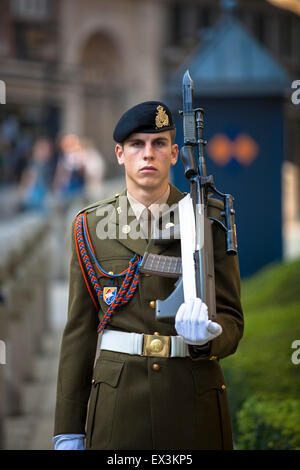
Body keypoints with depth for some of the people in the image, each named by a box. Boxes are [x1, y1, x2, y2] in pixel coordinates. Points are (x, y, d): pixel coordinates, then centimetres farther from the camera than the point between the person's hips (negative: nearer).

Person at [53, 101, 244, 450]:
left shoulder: (209, 222, 4)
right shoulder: (92, 226, 6)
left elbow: (231, 321, 3)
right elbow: (80, 329, 6)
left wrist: (204, 336, -21)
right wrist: (67, 431, 3)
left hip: (194, 408, 0)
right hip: (118, 405, 0)